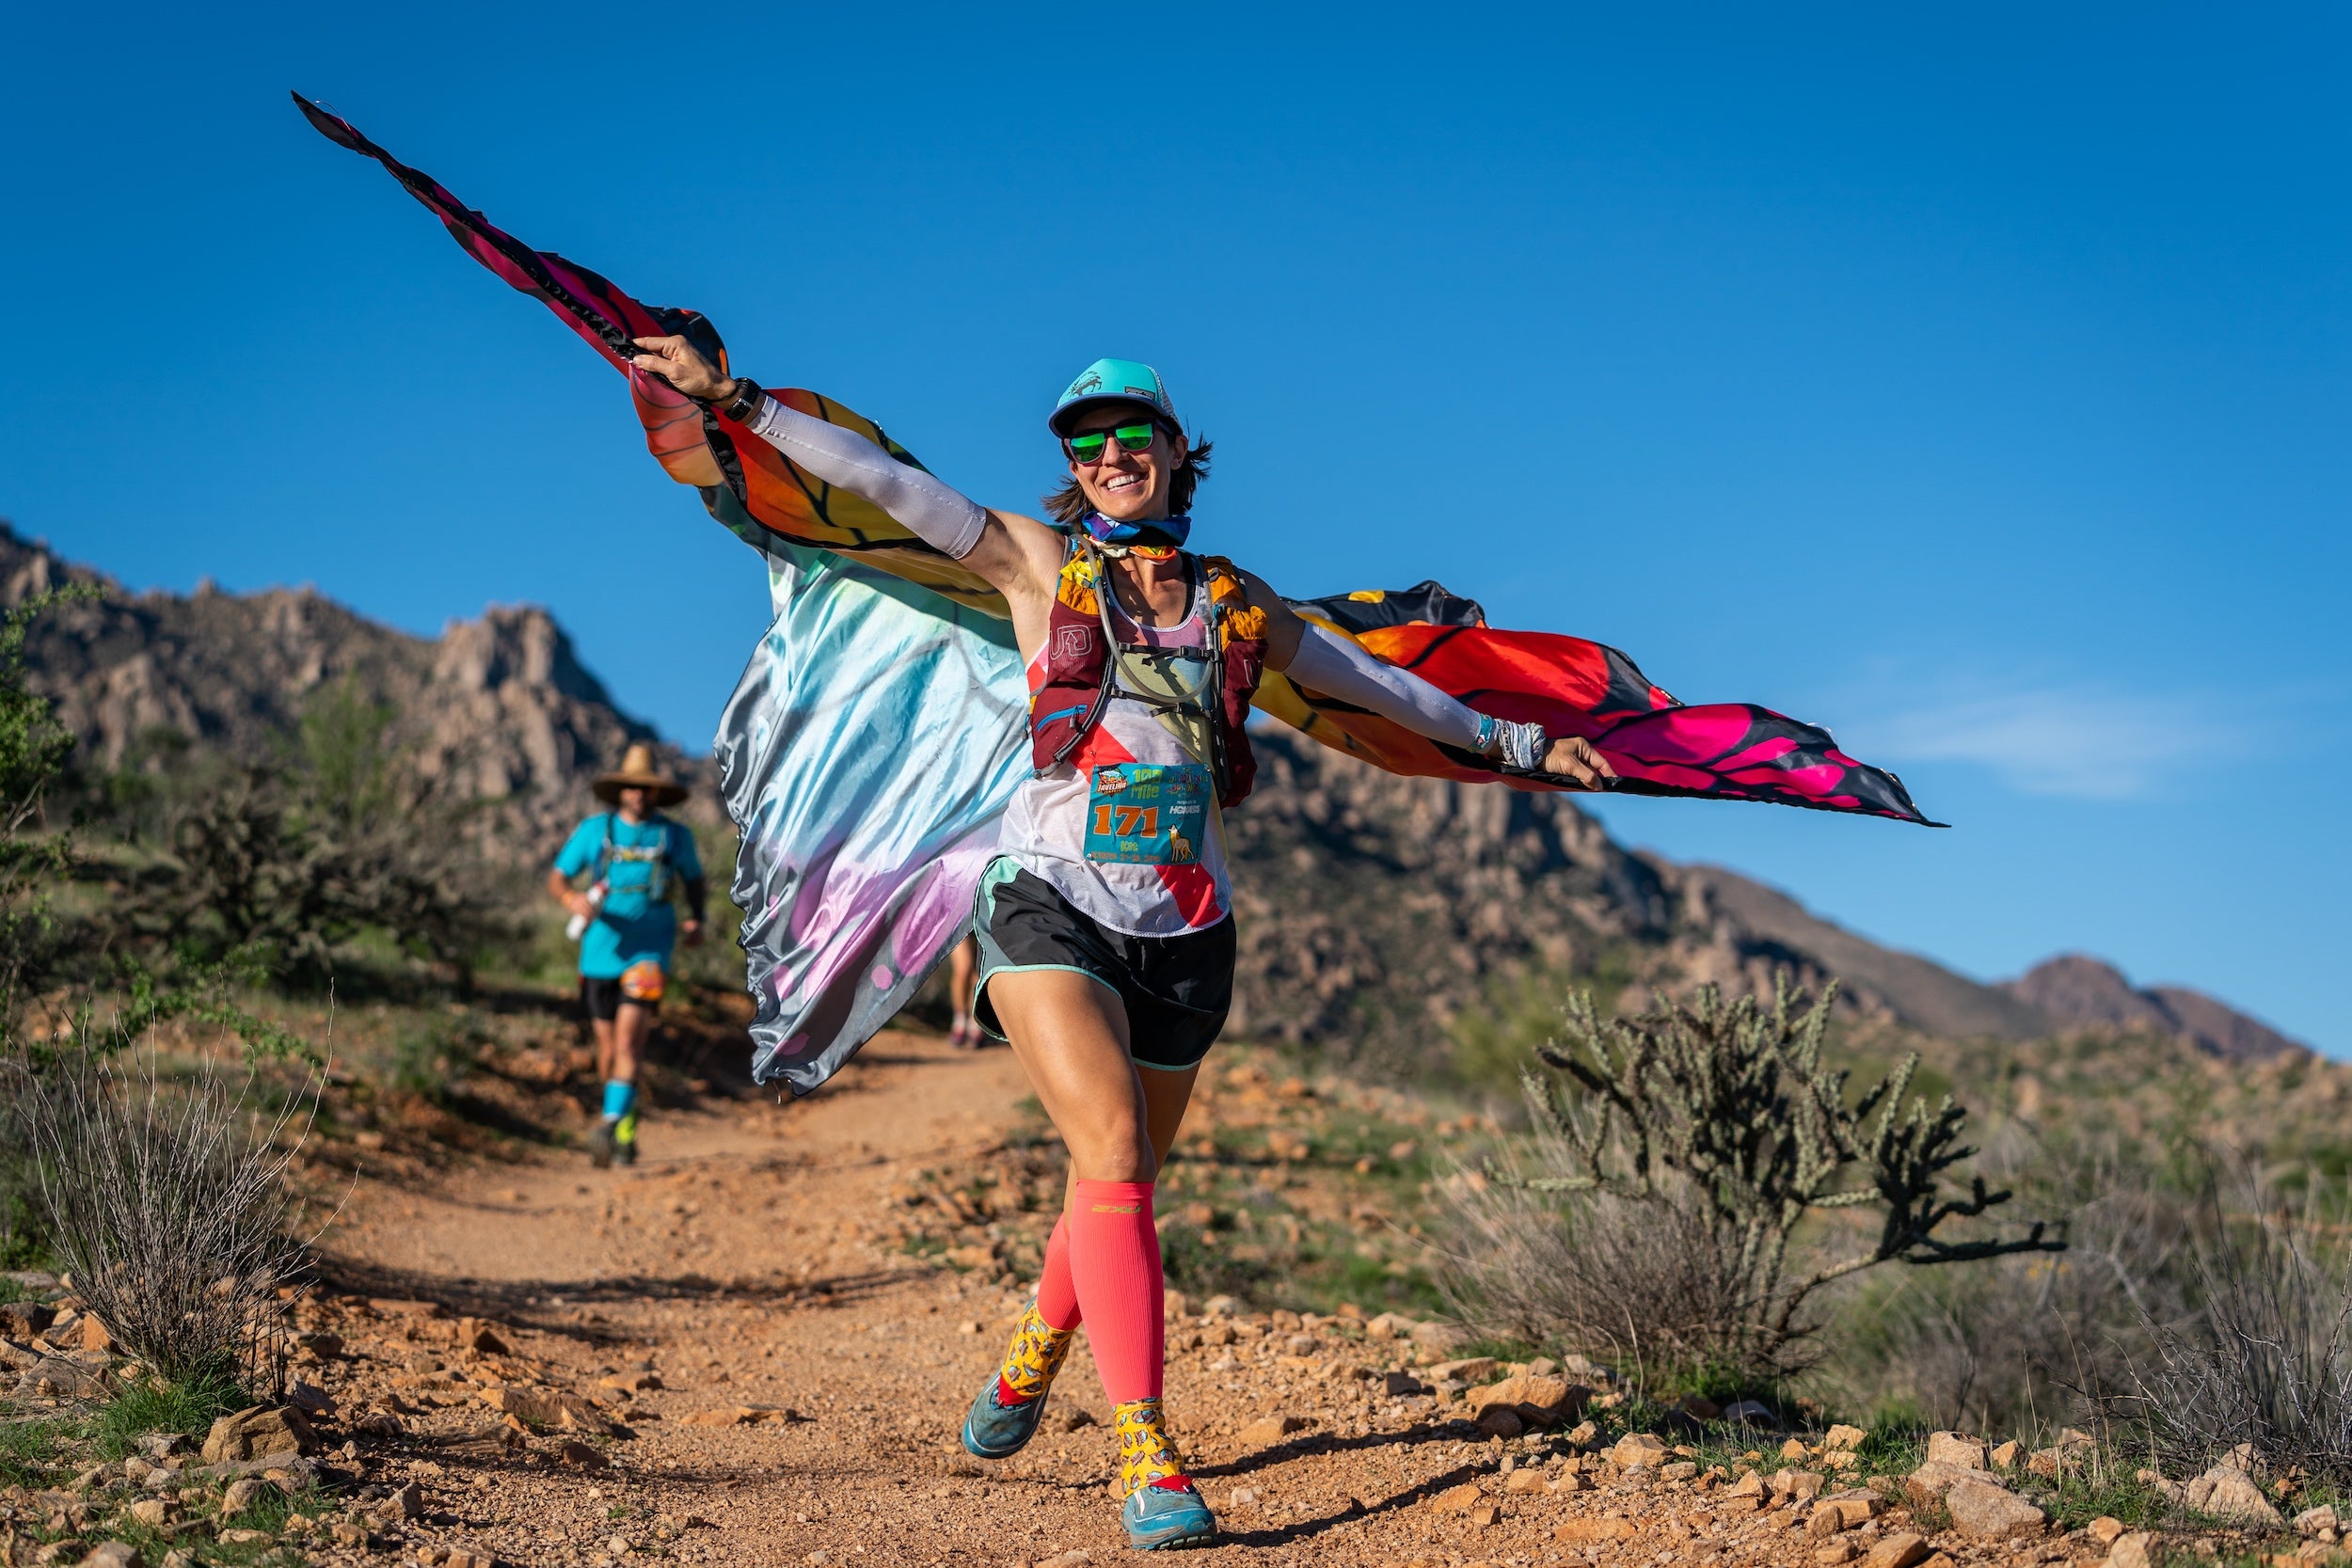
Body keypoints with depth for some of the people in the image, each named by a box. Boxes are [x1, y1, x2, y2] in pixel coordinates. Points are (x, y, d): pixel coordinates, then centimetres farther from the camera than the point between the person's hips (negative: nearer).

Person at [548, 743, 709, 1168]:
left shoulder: (675, 835, 4)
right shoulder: (593, 830, 4)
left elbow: (695, 880, 19)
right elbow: (557, 878, 7)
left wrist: (695, 919, 1)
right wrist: (574, 900, -15)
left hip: (649, 953, -2)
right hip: (600, 953, 2)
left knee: (629, 1037, -19)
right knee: (608, 1047, 8)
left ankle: (611, 1124, -23)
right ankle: (626, 1126, 27)